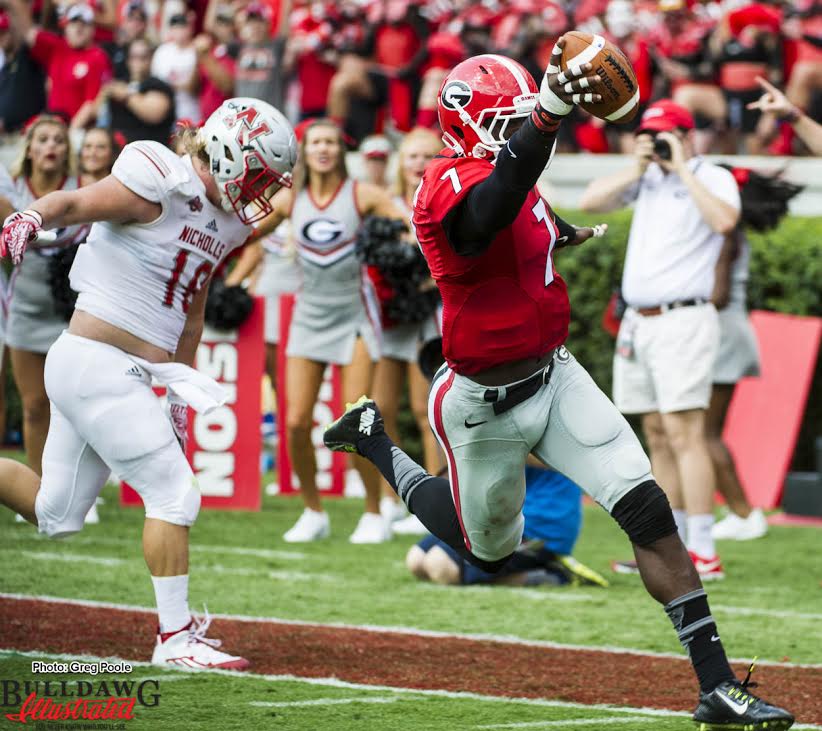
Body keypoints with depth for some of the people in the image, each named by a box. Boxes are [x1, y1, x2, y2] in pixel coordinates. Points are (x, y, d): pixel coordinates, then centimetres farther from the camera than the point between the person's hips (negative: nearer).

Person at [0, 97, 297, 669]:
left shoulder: (225, 223, 13)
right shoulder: (161, 187, -14)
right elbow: (73, 204, -16)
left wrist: (182, 389, 24)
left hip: (127, 373, 9)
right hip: (97, 365, -9)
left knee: (56, 516, 13)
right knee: (174, 494, -8)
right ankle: (177, 638, -1)